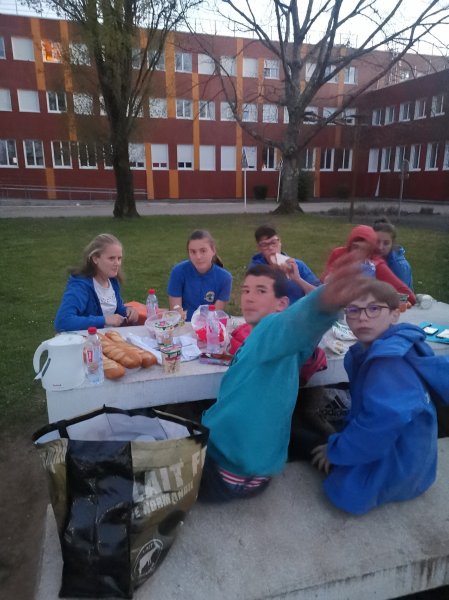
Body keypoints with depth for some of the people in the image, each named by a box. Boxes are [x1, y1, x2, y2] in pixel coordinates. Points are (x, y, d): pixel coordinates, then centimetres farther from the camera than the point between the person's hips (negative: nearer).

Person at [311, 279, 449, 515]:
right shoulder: (371, 351, -3)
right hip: (388, 445, 9)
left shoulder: (389, 362, -34)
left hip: (397, 466, -9)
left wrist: (336, 449, -22)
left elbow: (383, 421, -37)